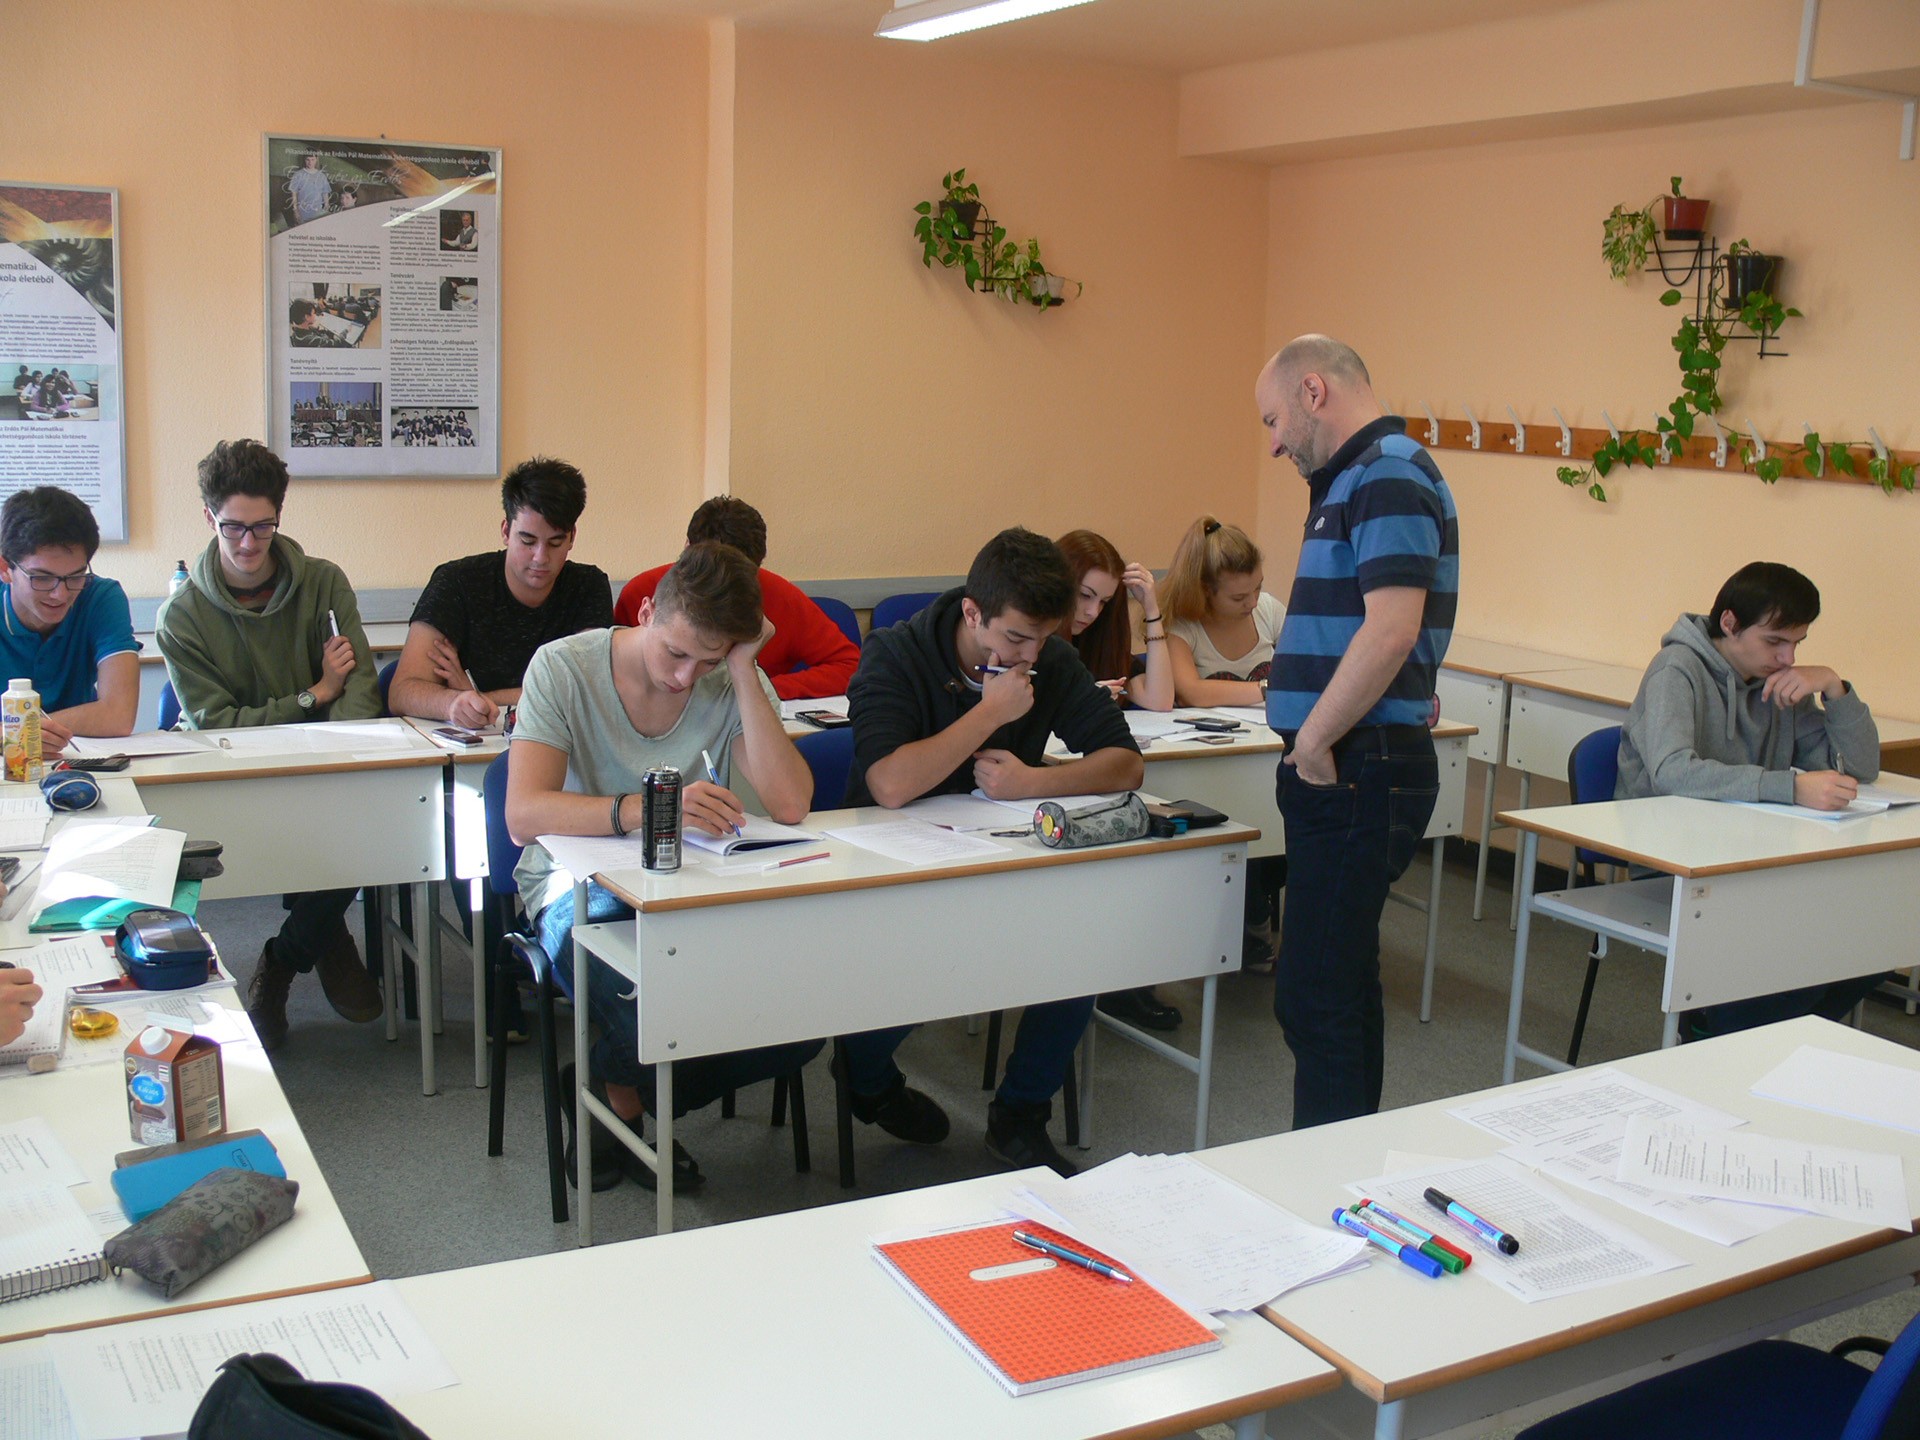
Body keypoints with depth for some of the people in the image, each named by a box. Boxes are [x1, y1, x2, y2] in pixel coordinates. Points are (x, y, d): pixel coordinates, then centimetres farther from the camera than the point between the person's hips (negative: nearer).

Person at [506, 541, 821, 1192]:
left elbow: (791, 804, -18)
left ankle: (619, 1093, 9)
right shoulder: (564, 667, -11)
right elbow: (524, 813, -24)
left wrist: (744, 674, -20)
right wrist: (652, 807, -40)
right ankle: (624, 1104, 9)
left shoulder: (734, 682, -4)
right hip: (581, 886, -3)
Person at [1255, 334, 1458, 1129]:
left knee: (1316, 996, -7)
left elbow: (1391, 630, -25)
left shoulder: (1389, 475, -13)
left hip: (1358, 774, -11)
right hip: (1344, 772, 11)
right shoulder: (1357, 479, 18)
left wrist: (1311, 743, -18)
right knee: (1341, 985, 18)